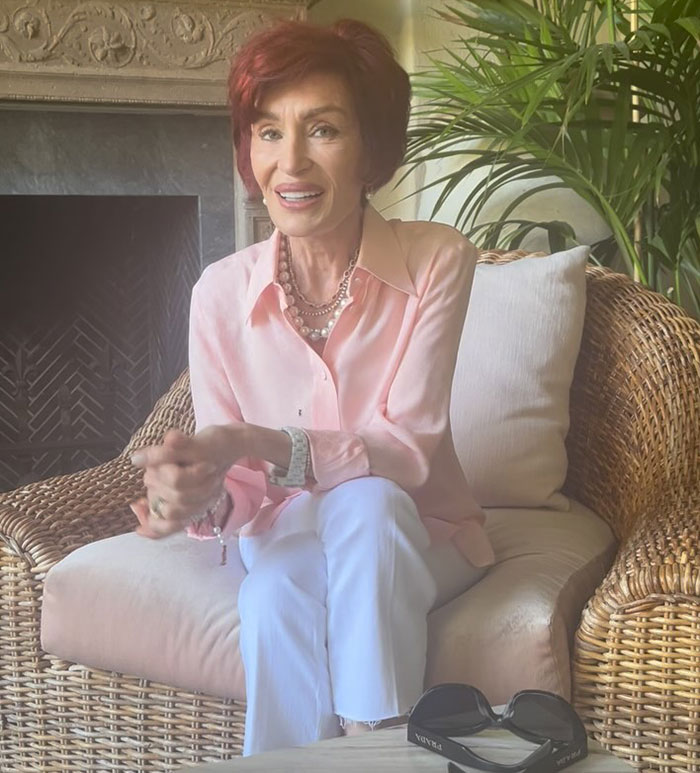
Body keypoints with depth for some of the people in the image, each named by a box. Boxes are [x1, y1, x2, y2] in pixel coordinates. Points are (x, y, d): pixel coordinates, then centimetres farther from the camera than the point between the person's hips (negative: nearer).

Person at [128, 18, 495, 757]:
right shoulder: (221, 292, -11)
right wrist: (200, 495, -35)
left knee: (365, 505, -33)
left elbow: (407, 450, -19)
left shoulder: (436, 261, -16)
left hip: (412, 535, 0)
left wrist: (260, 445, -34)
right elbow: (232, 493, -10)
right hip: (287, 535, 0)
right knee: (275, 595, -33)